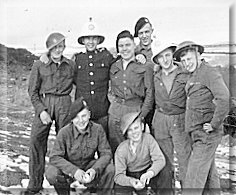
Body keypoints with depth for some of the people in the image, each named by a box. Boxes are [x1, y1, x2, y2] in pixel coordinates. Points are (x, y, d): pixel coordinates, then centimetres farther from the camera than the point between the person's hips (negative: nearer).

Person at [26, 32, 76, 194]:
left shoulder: (71, 65, 9)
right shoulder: (39, 65, 4)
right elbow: (33, 91, 2)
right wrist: (41, 110, -9)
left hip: (64, 104, 1)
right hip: (44, 103, -1)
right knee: (36, 141, -9)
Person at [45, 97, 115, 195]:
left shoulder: (98, 129, -15)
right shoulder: (64, 132, -20)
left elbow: (106, 153, -13)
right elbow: (54, 157, -23)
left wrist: (95, 169, -33)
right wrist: (74, 170, -38)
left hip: (89, 166, 1)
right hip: (69, 167, -1)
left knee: (110, 168, -24)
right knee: (51, 173, -29)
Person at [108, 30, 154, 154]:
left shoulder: (144, 67, 0)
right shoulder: (114, 67, 13)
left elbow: (149, 93, -2)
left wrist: (142, 114, -7)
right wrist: (113, 100, 9)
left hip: (135, 110, -3)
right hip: (115, 111, 3)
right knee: (115, 148, 4)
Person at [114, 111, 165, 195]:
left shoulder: (148, 138, -15)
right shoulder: (121, 150, -18)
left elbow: (160, 160, -22)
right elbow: (118, 176, -21)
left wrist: (150, 173, -42)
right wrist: (131, 181, -43)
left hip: (146, 174, 1)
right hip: (129, 177, -1)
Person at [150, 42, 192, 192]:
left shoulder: (185, 74, -4)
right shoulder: (155, 77, 4)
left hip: (180, 120, -2)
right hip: (160, 120, 3)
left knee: (185, 158, -3)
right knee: (165, 159, 10)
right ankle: (166, 189, 24)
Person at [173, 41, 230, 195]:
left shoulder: (209, 72, -13)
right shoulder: (193, 76, 16)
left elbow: (224, 98, -26)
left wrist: (214, 125, -21)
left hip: (206, 135, -9)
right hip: (198, 133, 9)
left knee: (194, 179, -7)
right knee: (209, 175, 17)